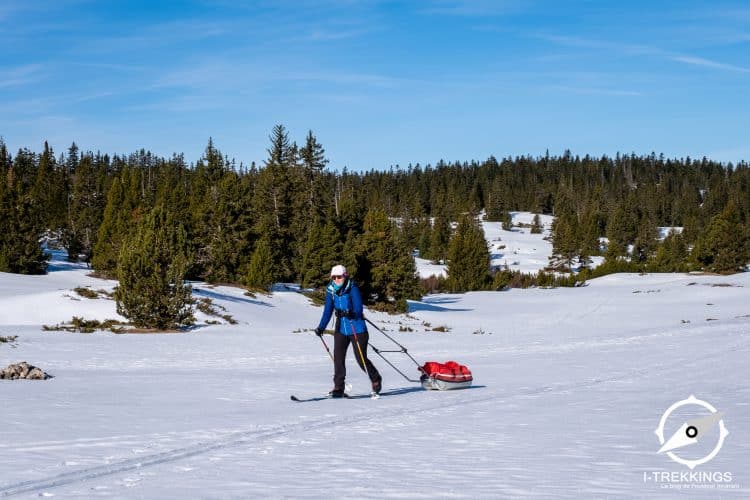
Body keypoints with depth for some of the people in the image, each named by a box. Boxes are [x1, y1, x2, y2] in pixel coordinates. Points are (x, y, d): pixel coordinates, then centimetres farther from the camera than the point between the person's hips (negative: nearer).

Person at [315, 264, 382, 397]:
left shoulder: (352, 288, -15)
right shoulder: (331, 291, 0)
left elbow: (359, 308, -20)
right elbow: (328, 311, 5)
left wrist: (351, 314, -41)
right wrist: (321, 327, -6)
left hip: (357, 329, -4)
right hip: (341, 329, 4)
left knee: (361, 359, 0)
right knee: (338, 356, -10)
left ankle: (376, 380, 24)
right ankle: (338, 387, -4)